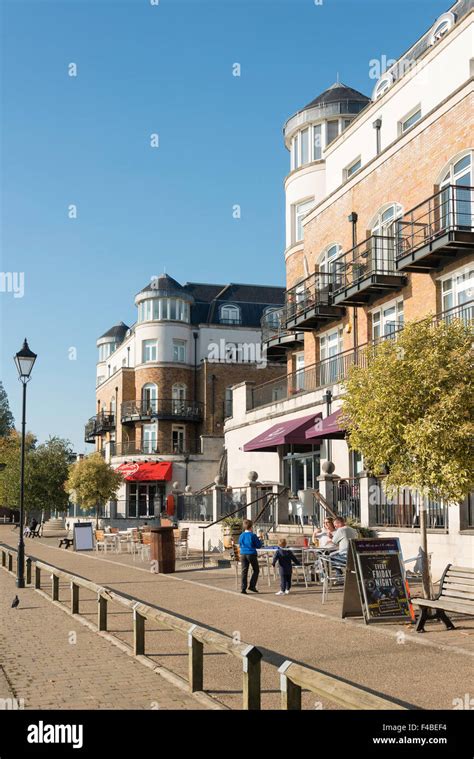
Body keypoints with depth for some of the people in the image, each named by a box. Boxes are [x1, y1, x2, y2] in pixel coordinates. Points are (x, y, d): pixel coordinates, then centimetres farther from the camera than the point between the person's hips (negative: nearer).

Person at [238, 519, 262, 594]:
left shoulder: (241, 535, 4)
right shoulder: (253, 535, -10)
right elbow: (258, 545, -5)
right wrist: (260, 541, 14)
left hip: (243, 554, 4)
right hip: (251, 554, -4)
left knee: (244, 571, 6)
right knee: (256, 570, 13)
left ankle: (243, 588, 2)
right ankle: (252, 585, 4)